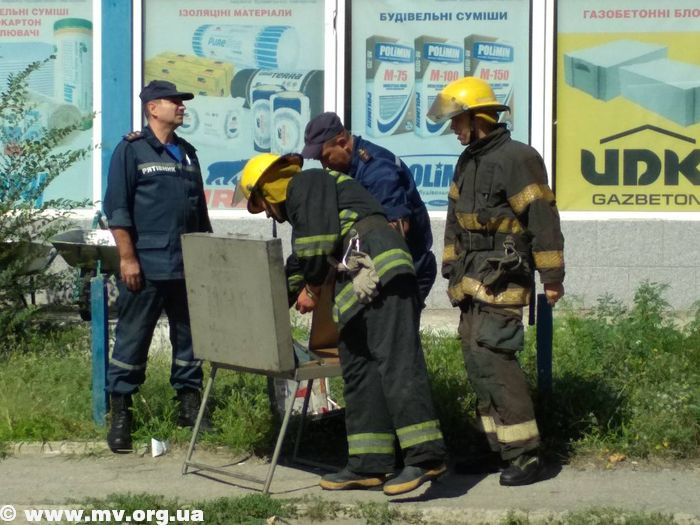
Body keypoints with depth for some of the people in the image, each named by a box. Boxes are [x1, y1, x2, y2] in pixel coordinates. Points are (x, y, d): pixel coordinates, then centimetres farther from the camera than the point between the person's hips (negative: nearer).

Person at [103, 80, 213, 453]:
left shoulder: (187, 153, 17)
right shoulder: (131, 149, -3)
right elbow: (116, 208, -8)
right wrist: (127, 257, -14)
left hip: (188, 267, 6)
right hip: (145, 266, -6)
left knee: (189, 337, 10)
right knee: (132, 340, -2)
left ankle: (189, 405, 20)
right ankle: (120, 414, 5)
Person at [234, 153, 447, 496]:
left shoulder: (307, 183, 5)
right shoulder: (300, 208, 35)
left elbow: (320, 239, -9)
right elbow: (296, 269, 44)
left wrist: (313, 288, 4)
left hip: (377, 265, -10)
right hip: (360, 286, 10)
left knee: (396, 360, -17)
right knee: (358, 369, 7)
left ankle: (426, 455, -23)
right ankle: (368, 465, 7)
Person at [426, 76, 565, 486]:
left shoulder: (517, 159, -13)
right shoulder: (468, 162, 16)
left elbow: (543, 220, -15)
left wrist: (552, 278, -14)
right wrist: (452, 271, 21)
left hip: (502, 278, -9)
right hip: (472, 278, 9)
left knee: (491, 356, -16)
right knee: (478, 359, 8)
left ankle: (526, 455, -12)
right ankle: (501, 444, 15)